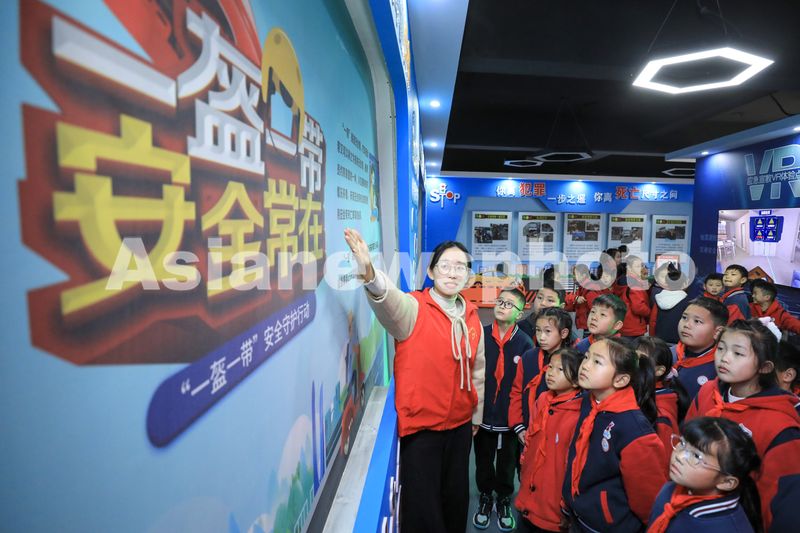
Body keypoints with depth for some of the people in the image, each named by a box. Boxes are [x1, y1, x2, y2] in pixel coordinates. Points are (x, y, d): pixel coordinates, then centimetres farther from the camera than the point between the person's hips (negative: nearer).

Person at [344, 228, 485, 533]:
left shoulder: (471, 317, 3)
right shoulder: (413, 308, -14)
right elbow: (390, 302, -39)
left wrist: (477, 415, 21)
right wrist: (371, 276, -60)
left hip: (460, 425, 5)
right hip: (420, 426, -5)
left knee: (457, 498, 22)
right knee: (422, 505, 6)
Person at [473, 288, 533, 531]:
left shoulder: (525, 343, -11)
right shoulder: (480, 336, -9)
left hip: (511, 417, -1)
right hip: (483, 413, 1)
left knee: (507, 463, 19)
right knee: (483, 461, 19)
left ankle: (504, 499, 42)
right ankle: (485, 496, 42)